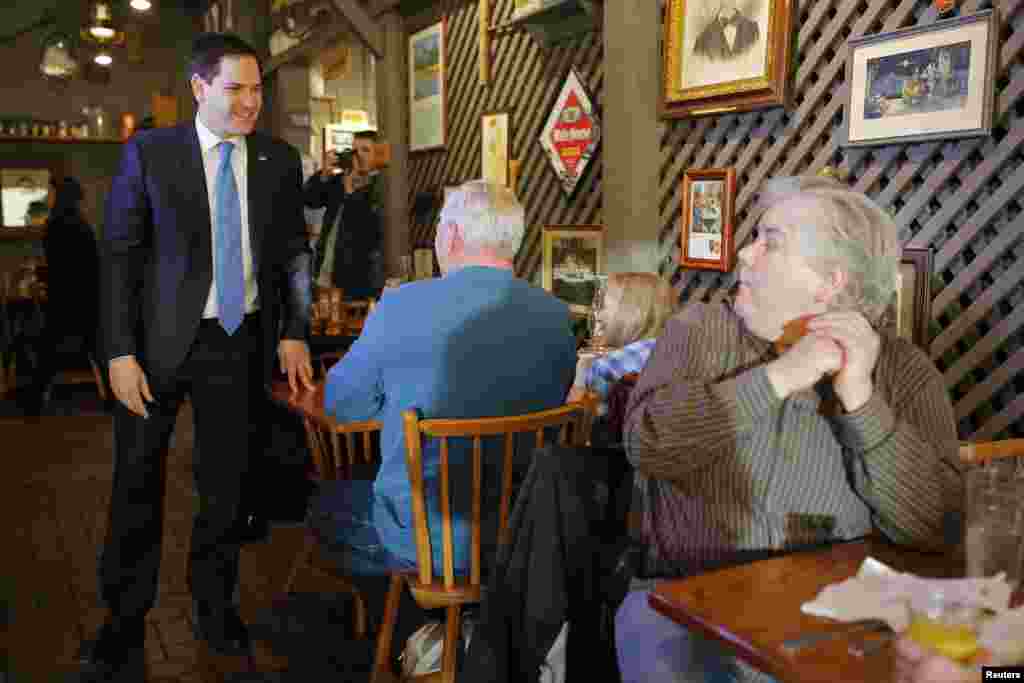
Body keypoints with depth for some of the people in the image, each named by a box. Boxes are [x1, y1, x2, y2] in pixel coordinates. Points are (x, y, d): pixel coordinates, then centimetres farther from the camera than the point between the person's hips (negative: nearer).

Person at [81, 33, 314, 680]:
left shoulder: (279, 159, 4)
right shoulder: (149, 152, -3)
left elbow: (295, 252, 9)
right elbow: (118, 255, -4)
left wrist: (294, 334, 0)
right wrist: (120, 352, -10)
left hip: (240, 340, 2)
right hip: (160, 341, -1)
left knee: (226, 482, 11)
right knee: (138, 482, 8)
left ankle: (214, 603, 30)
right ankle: (125, 617, 27)